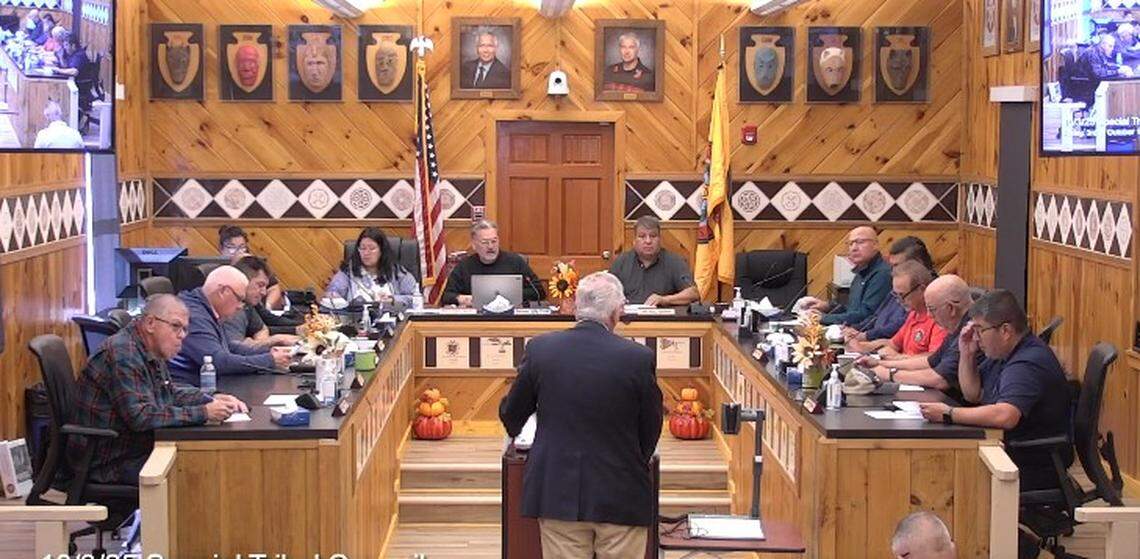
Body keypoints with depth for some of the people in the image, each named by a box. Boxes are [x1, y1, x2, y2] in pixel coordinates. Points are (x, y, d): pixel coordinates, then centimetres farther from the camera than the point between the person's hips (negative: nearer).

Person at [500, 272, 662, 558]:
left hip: (558, 492, 2)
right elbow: (651, 431, 1)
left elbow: (511, 416, 8)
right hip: (622, 498, -1)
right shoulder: (639, 358, -11)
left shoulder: (540, 349, -6)